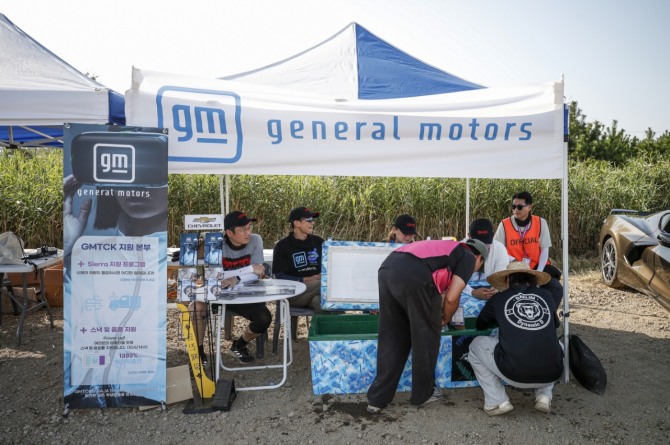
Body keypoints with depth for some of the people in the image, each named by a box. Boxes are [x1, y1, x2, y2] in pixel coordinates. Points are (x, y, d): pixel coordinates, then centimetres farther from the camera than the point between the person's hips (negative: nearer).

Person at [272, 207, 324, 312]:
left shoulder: (318, 241, 18)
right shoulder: (282, 246, 6)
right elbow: (279, 276, -1)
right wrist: (306, 280, -12)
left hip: (317, 290, 3)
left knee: (319, 301, -37)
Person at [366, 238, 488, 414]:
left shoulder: (447, 249, 39)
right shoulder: (468, 257, 18)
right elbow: (451, 298, 8)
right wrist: (446, 319, 26)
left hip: (387, 268, 7)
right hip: (415, 276, -7)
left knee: (390, 339, 17)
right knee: (427, 336, 14)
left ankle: (378, 398, 20)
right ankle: (423, 393, 29)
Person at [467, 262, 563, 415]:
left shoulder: (498, 298, 9)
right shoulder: (546, 295, 14)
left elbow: (480, 325, 27)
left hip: (514, 374, -3)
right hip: (551, 375, 3)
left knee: (476, 345, 23)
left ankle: (497, 402, 12)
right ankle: (544, 396, 19)